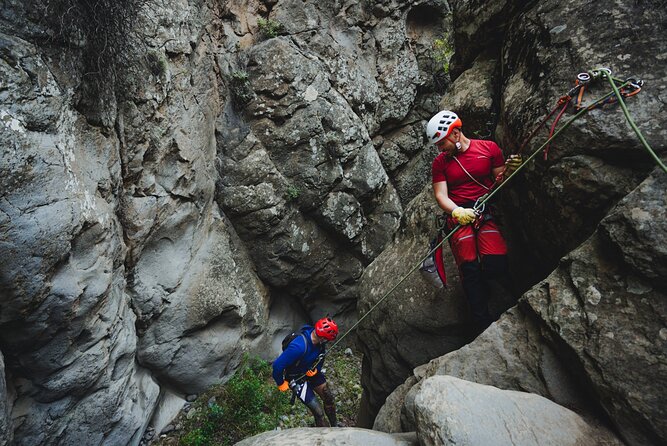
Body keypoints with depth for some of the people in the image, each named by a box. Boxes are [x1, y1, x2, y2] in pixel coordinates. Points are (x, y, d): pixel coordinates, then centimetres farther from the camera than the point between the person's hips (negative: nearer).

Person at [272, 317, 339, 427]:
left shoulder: (319, 341, -19)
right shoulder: (299, 347, -41)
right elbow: (277, 365, -33)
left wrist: (317, 369, -5)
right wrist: (281, 383, -17)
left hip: (310, 372, 6)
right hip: (296, 378, -6)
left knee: (329, 398, 12)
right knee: (318, 412, -6)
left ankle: (335, 426, 37)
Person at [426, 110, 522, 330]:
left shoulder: (489, 148, 9)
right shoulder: (440, 163, 11)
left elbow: (500, 182, 11)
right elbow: (441, 195, 0)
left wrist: (508, 170, -12)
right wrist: (456, 211, -19)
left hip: (487, 210, 0)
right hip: (458, 216, 1)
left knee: (496, 263, -21)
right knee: (470, 268, -14)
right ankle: (485, 324, -8)